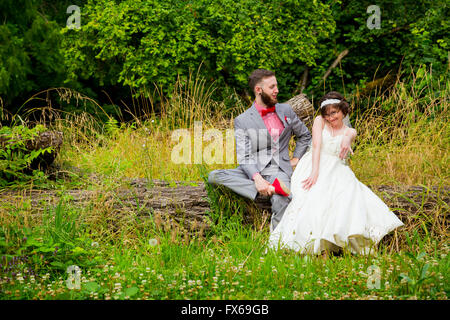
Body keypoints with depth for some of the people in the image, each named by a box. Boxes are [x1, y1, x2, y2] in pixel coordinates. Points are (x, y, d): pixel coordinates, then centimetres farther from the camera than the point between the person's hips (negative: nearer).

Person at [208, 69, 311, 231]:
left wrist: (296, 158, 15)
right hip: (253, 171, 0)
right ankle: (271, 188, -36)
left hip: (279, 171, 0)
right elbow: (243, 157, -6)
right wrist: (257, 178, -24)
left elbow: (305, 135, 32)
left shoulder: (286, 111, 15)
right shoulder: (242, 120, 4)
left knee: (282, 201, -36)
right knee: (214, 176, -29)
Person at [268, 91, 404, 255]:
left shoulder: (349, 132, 18)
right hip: (315, 167, -2)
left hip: (337, 171, 2)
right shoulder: (320, 121, 12)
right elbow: (316, 146, -4)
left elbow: (350, 134, -9)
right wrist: (315, 172, -19)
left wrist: (347, 139, -38)